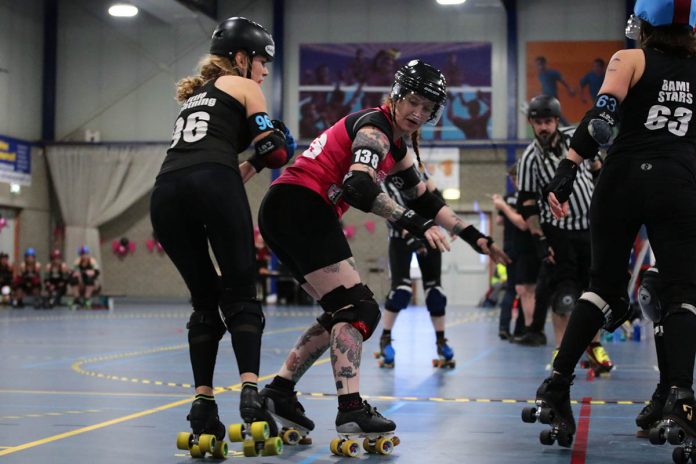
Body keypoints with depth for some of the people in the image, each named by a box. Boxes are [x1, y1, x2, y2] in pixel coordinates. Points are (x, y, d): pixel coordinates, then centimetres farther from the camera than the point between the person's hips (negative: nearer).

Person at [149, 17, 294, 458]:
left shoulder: (195, 97, 36)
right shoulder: (243, 87, 18)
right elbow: (274, 153, 8)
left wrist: (250, 166, 28)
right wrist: (266, 154, 29)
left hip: (166, 191, 6)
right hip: (213, 185, -5)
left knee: (205, 300, 14)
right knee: (241, 295, 0)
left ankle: (204, 404, 6)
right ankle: (250, 392, -16)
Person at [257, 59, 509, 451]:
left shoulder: (397, 144, 19)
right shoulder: (374, 126, -11)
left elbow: (425, 199, 24)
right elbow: (359, 187, -28)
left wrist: (473, 236, 20)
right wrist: (415, 223, -34)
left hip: (287, 214, 10)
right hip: (300, 208, -10)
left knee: (344, 311, 13)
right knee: (356, 307, -15)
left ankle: (280, 390, 14)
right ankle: (351, 410, -23)